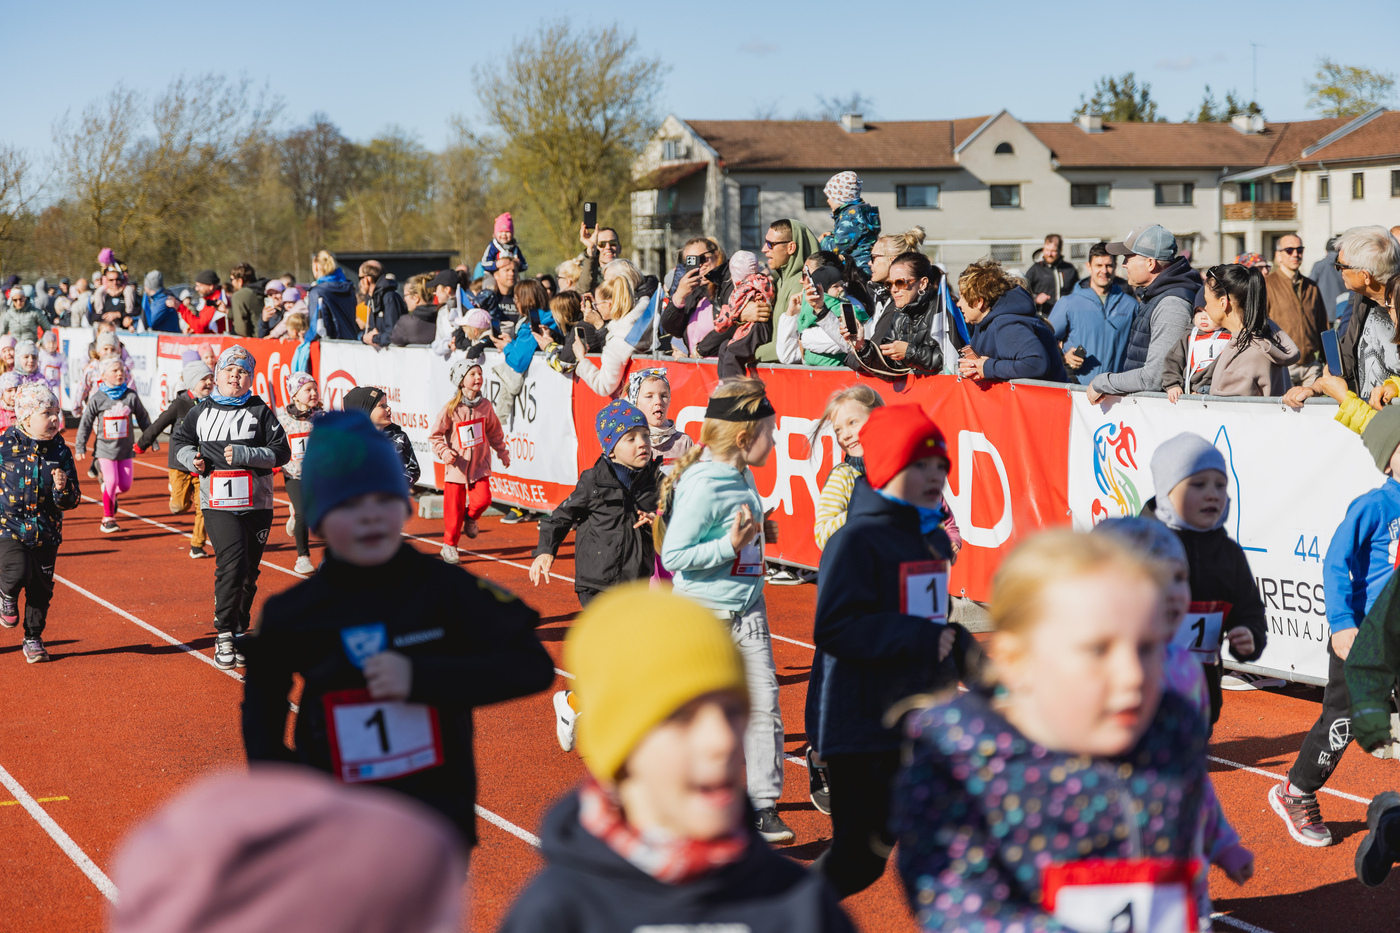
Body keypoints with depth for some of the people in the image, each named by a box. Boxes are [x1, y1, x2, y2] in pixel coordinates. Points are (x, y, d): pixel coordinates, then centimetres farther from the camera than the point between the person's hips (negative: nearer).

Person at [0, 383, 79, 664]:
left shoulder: (60, 451, 0)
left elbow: (72, 501, 2)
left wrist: (62, 488, -18)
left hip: (45, 531, 3)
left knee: (41, 588, 8)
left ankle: (33, 639, 28)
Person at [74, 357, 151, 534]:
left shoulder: (131, 396, -1)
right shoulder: (97, 399, -6)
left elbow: (143, 419, 10)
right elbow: (86, 423, 0)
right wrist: (80, 446, 1)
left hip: (126, 448, 3)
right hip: (105, 447, -3)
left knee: (125, 484, 2)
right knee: (111, 481, -11)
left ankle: (111, 495, 38)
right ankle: (108, 518, 3)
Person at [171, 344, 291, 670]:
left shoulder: (260, 412, 3)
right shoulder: (202, 412, 9)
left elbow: (281, 452, -2)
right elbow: (179, 439, 22)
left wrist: (244, 454, -14)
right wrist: (191, 458, 1)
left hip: (257, 505, 1)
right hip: (218, 505, -1)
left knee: (249, 573, 6)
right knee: (232, 564, -18)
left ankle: (239, 634, 22)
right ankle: (223, 635, -11)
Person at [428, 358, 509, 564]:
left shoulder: (485, 405, 1)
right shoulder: (451, 409, -10)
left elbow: (494, 432, 15)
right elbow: (435, 435, -3)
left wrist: (503, 453, 20)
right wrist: (444, 452, -18)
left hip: (480, 464, 3)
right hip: (457, 465, -3)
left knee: (483, 499, -14)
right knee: (454, 507, 1)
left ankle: (471, 516, 21)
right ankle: (449, 545, 18)